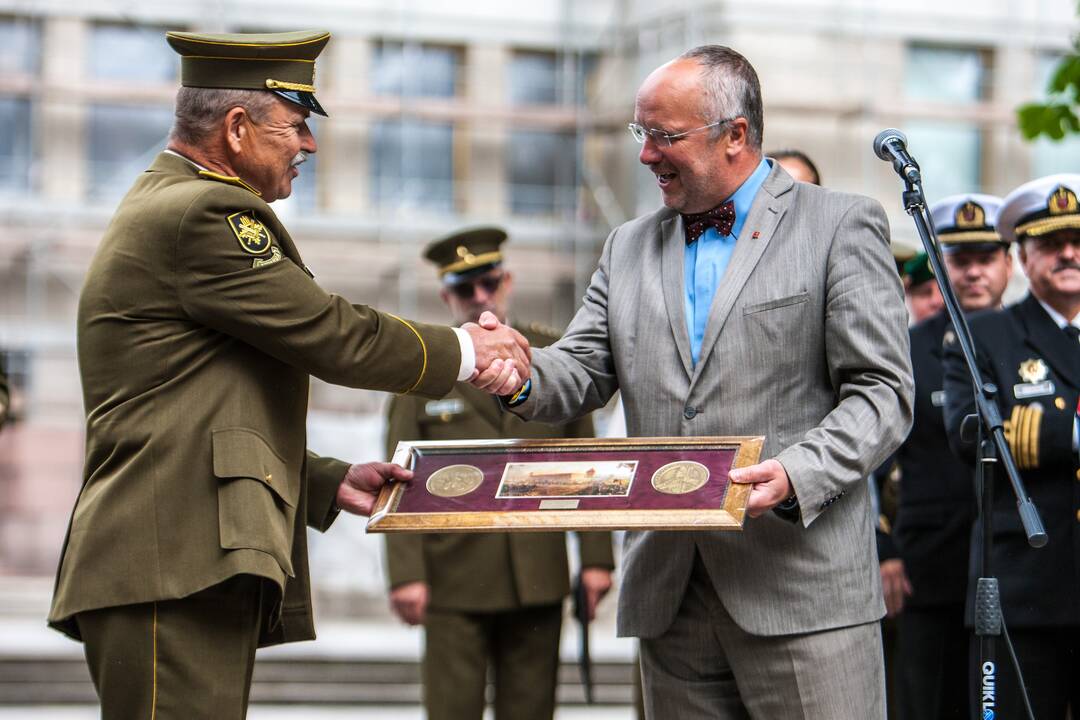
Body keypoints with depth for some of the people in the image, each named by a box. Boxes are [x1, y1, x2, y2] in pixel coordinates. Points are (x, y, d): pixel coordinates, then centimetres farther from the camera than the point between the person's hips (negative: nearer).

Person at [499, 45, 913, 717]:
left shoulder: (842, 225, 2)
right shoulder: (630, 247, 19)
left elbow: (881, 392, -3)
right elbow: (582, 371, 13)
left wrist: (797, 474, -20)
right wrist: (524, 377, -11)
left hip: (802, 587, -5)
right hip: (671, 598, 5)